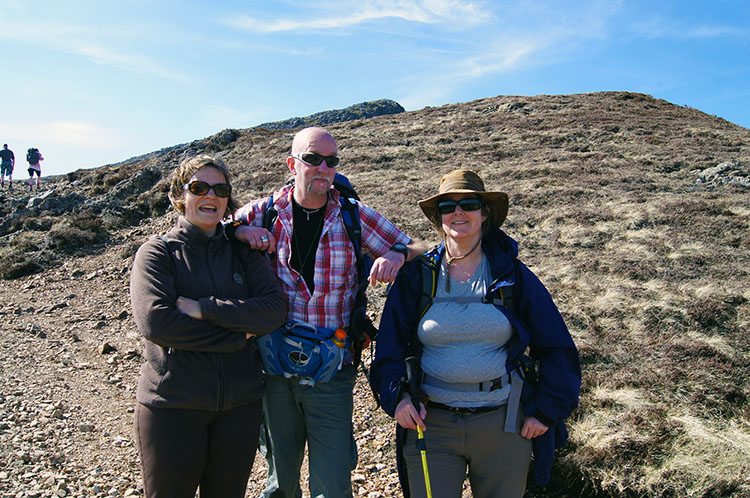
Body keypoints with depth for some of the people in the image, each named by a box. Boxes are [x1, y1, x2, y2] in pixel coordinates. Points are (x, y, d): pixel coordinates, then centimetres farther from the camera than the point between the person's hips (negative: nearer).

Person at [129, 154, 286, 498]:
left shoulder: (242, 252, 6)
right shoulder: (156, 253, -3)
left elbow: (275, 309, -9)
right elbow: (155, 323, -19)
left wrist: (203, 308, -18)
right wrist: (239, 336, -16)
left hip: (241, 403, 3)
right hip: (173, 403, -3)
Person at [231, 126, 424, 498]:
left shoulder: (354, 216, -2)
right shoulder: (264, 213, 0)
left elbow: (415, 251, 4)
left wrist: (397, 255, -19)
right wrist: (239, 231, -11)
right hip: (275, 369, 1)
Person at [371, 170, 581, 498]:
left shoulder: (514, 276, -2)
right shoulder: (416, 276, -1)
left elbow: (557, 348, 4)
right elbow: (390, 345, 5)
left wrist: (547, 411, 0)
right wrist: (396, 395, -10)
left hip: (504, 426, 1)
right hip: (431, 424, 0)